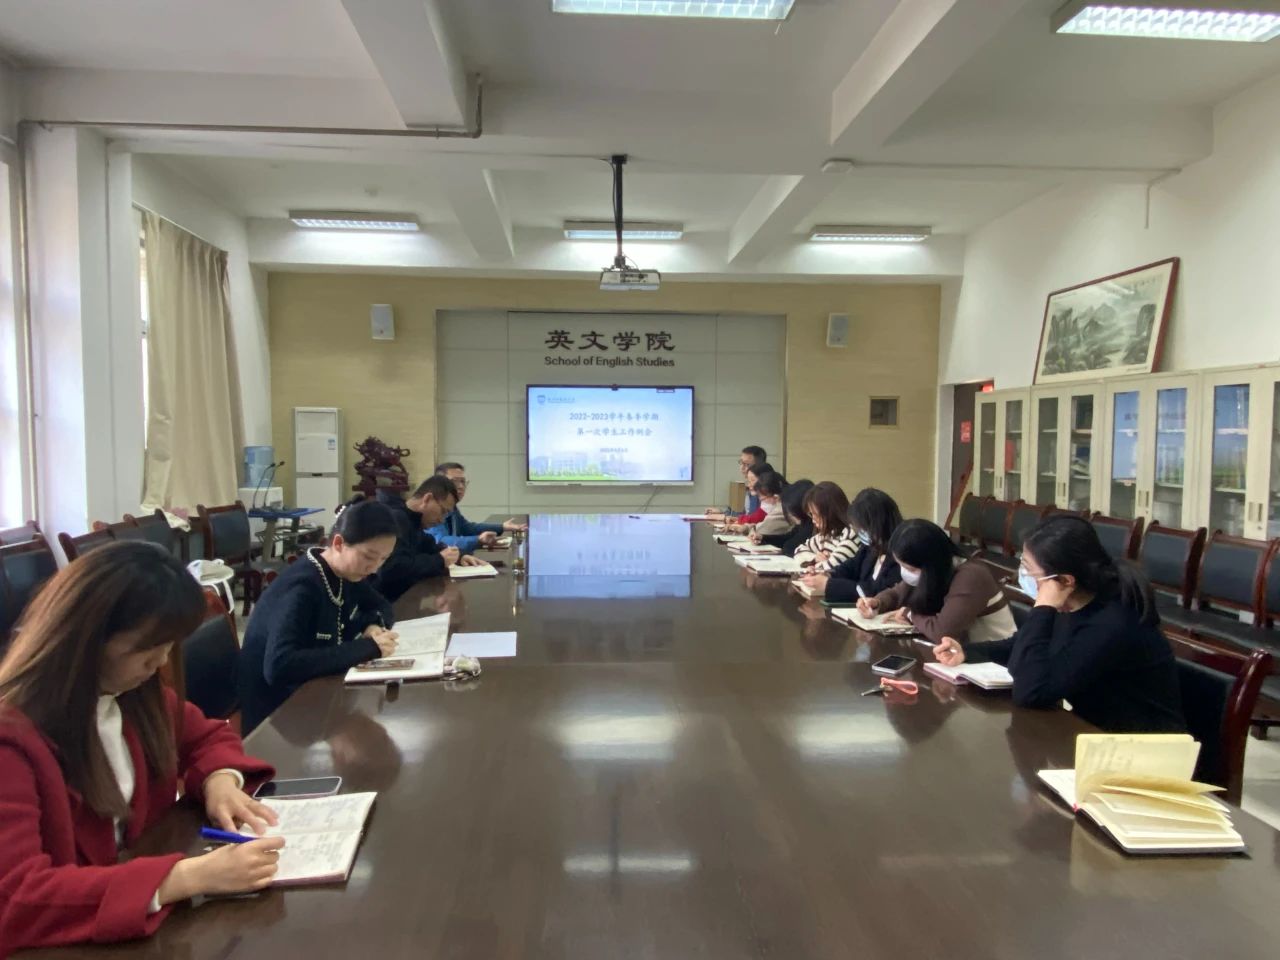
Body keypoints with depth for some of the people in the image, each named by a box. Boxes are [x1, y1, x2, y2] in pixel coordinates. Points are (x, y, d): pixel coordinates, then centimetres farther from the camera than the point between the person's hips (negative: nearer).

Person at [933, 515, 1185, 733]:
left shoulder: (1111, 626, -30)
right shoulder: (1071, 607, -5)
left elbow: (1029, 690, -35)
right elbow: (1022, 648, 14)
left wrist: (1042, 609, -30)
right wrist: (966, 653, -1)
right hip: (1093, 730, 7)